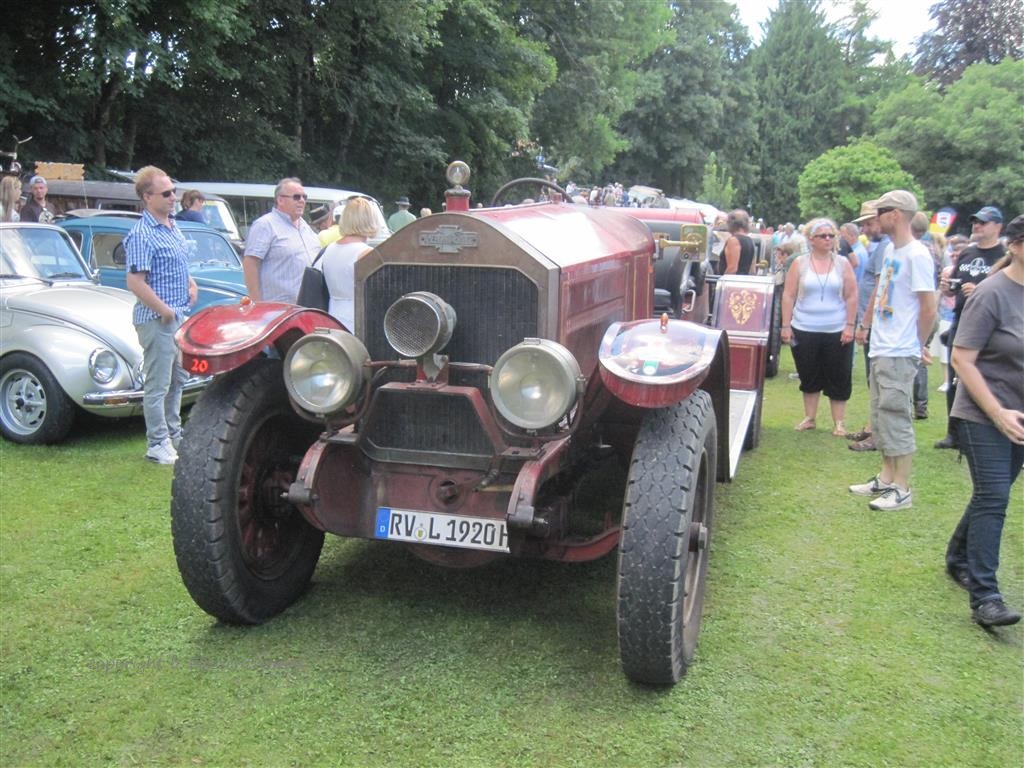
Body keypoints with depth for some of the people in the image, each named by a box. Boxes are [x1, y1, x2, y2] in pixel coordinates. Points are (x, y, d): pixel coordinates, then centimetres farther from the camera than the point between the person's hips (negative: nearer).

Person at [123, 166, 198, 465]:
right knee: (158, 385, 0)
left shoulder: (173, 226, 10)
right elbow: (135, 283, -22)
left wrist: (191, 284, 8)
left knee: (178, 379, 18)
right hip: (156, 320, -9)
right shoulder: (142, 236, -17)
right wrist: (164, 311, -18)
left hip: (179, 316, 9)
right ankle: (158, 445, 9)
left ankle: (174, 434, 32)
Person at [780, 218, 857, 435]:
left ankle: (838, 423, 11)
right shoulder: (800, 264, 2)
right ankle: (809, 418, 21)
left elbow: (851, 297, 2)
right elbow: (788, 296, 1)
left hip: (836, 332, 0)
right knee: (809, 377, 9)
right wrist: (786, 326, -4)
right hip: (804, 330, 0)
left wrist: (850, 326, -5)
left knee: (838, 378, 3)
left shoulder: (842, 264, 3)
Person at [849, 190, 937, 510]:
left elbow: (928, 307, -15)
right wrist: (865, 324, 24)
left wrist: (919, 345, -7)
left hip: (899, 354, -9)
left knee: (896, 417, -4)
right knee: (880, 416, 15)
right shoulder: (891, 252, 11)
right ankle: (886, 478, 26)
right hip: (880, 349, 9)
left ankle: (902, 489, 4)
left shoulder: (916, 255, -16)